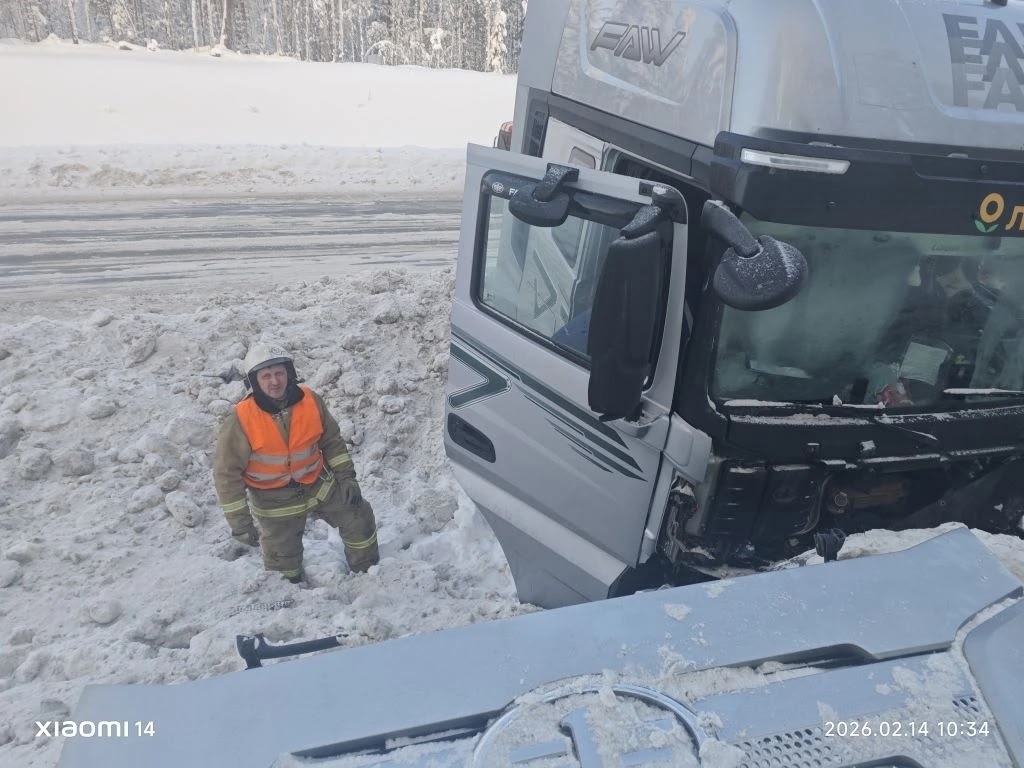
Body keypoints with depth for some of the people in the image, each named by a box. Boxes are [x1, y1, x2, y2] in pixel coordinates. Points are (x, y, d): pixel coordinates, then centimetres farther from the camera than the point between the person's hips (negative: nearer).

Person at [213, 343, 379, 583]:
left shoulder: (311, 401, -15)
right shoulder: (241, 421, -24)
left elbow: (332, 440, 1)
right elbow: (226, 473, -17)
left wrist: (346, 476, -3)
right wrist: (239, 521, -16)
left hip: (319, 484, 3)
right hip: (275, 500, -3)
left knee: (359, 517, 10)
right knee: (283, 563, 11)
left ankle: (367, 571, 36)